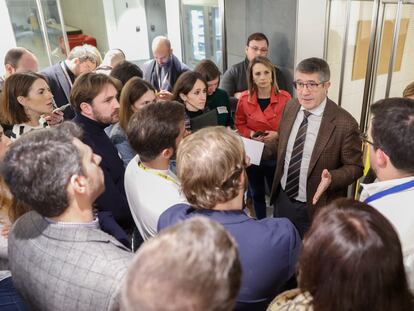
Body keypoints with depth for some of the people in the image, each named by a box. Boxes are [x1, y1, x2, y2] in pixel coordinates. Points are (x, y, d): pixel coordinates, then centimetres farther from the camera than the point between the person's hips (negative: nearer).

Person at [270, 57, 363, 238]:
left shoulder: (344, 123, -23)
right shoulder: (290, 108, -5)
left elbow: (355, 167, -13)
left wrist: (331, 178, -30)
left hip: (315, 207, -5)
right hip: (282, 198, 5)